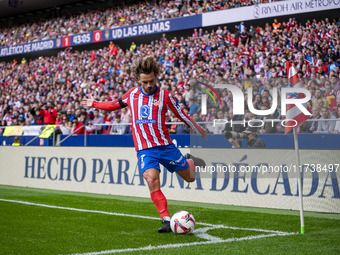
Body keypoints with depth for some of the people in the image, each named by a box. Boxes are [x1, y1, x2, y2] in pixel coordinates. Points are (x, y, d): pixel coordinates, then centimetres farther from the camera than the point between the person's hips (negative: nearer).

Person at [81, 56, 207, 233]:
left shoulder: (165, 96, -3)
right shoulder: (132, 94, 6)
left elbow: (182, 115, 8)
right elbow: (115, 104, 25)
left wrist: (200, 132, 15)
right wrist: (94, 104, 30)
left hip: (165, 145, 0)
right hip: (144, 149, 1)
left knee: (190, 177, 7)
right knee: (151, 179, -23)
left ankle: (190, 161, 44)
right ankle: (166, 220, -19)